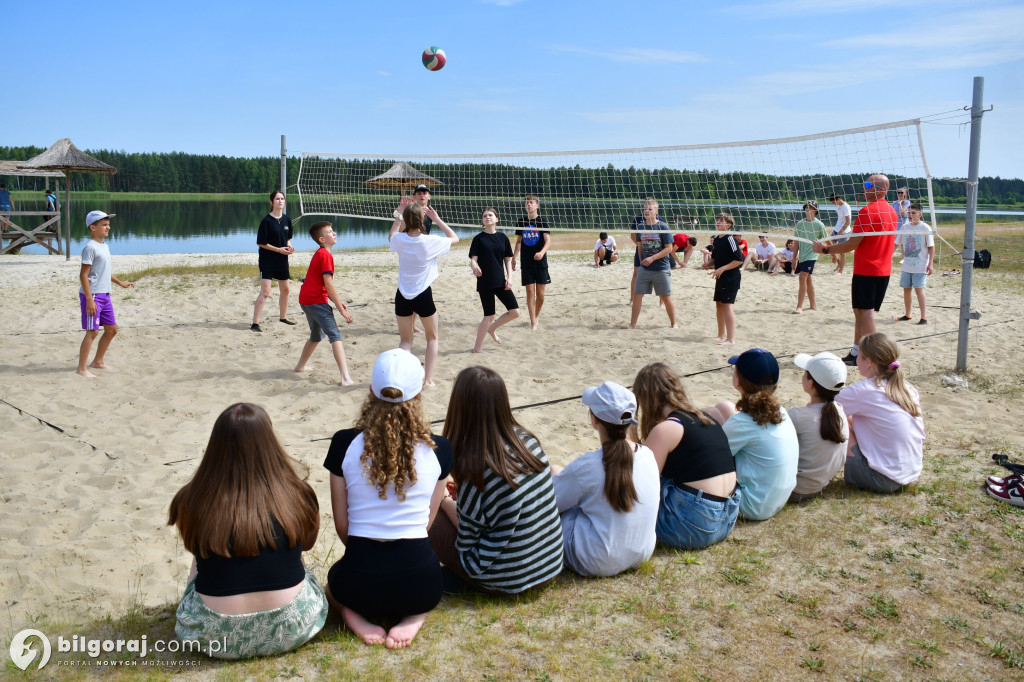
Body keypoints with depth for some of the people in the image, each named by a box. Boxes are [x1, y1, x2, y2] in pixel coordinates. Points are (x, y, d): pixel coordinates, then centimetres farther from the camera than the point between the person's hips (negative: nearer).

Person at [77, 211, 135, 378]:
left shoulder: (105, 246, 13)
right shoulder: (90, 248, -14)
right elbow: (83, 274, -18)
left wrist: (120, 283, 32)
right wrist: (89, 299, -22)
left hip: (104, 295, 9)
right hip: (92, 295, -9)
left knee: (111, 329, 14)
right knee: (92, 331, -8)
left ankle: (98, 361, 28)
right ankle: (82, 368, -1)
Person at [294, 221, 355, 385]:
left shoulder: (319, 254, 18)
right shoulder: (325, 255, -12)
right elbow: (328, 284, -19)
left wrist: (337, 302, 11)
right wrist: (341, 309, -18)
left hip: (306, 300, 10)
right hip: (316, 300, -10)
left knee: (316, 335, 28)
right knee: (335, 335, -16)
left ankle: (300, 366, 41)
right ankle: (346, 378, -27)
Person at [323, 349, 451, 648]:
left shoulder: (344, 444, -7)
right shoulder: (439, 449, -5)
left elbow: (341, 525, 2)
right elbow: (427, 521, 6)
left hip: (360, 583, 1)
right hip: (418, 584, 0)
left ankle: (354, 614, 5)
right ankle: (414, 616, 5)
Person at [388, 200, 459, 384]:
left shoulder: (400, 240, -5)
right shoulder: (431, 242, -13)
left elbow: (391, 236, 22)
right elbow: (454, 238, 5)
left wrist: (400, 215, 18)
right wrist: (437, 219, 5)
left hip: (403, 296, 3)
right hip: (423, 295, -3)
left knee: (405, 340, 15)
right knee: (432, 338, 17)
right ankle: (428, 378, 12)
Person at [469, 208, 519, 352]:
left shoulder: (502, 237, 8)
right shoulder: (479, 239, -1)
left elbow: (508, 259, 11)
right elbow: (473, 259, -7)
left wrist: (509, 278, 0)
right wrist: (474, 266, -30)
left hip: (500, 281, 4)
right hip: (485, 282, -4)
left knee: (515, 312, -1)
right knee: (489, 315, -3)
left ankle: (492, 328, 25)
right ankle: (477, 348, 12)